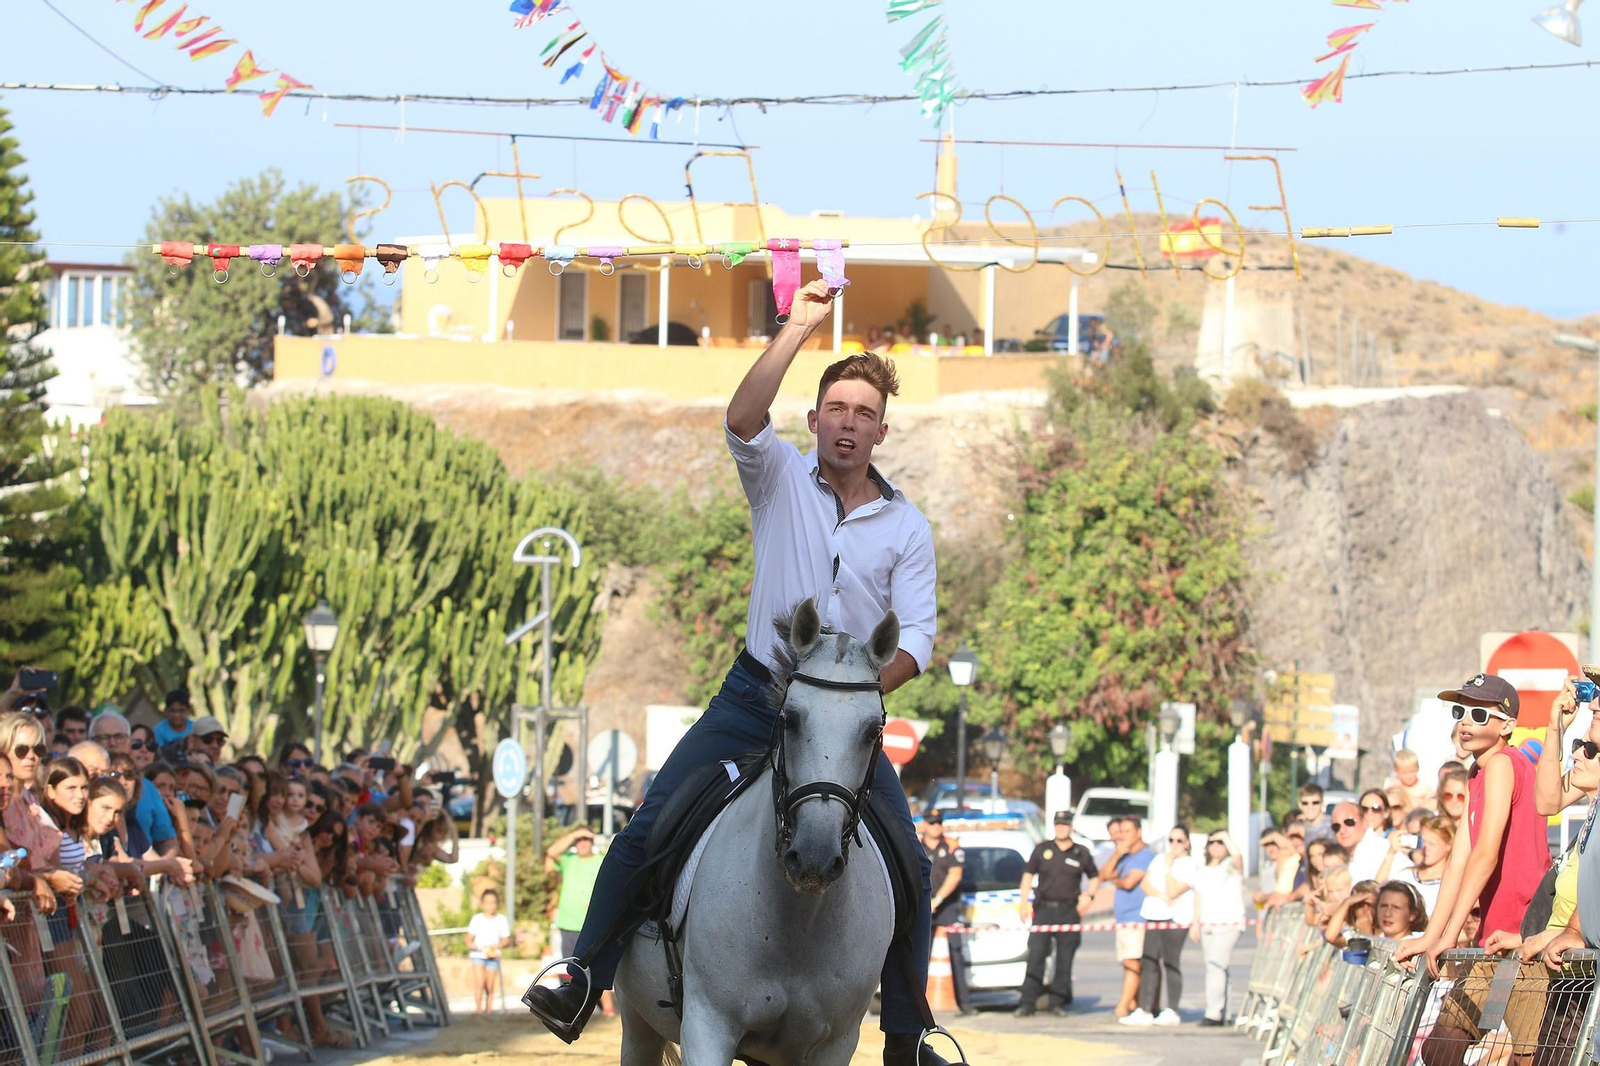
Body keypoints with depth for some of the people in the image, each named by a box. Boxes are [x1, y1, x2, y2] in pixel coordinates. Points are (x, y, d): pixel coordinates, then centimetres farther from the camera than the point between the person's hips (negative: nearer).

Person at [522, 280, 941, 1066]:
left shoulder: (906, 527, 5)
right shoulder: (780, 479, 2)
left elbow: (917, 633, -2)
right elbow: (742, 419, -19)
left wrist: (865, 688, -21)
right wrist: (798, 329, -23)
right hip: (755, 696, -1)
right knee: (645, 832, -12)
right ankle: (583, 987, -7)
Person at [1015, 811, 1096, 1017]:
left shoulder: (1081, 854, 7)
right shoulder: (1042, 849, 7)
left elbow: (1095, 877, 17)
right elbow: (1028, 875, 10)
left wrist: (1088, 896, -1)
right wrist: (1023, 902, 2)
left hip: (1069, 911, 0)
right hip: (1043, 909, 0)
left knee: (1065, 959, 1)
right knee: (1035, 956, -6)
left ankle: (1057, 1002, 8)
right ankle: (1027, 1003, -7)